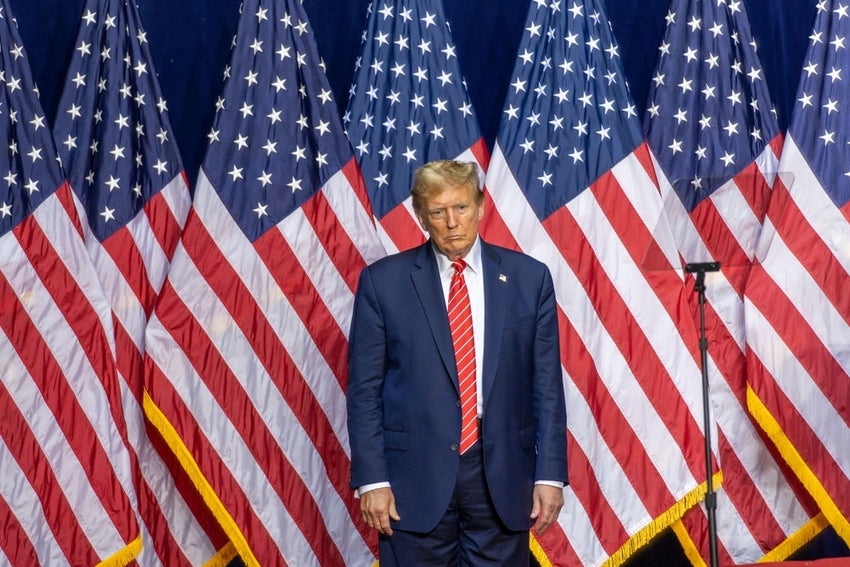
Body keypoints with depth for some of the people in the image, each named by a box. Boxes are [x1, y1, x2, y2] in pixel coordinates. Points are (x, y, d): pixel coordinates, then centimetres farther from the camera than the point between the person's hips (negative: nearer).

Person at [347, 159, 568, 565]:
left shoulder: (528, 277, 4)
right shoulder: (383, 281, 0)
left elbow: (547, 385, 5)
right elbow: (364, 390, 0)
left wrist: (550, 473, -1)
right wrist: (371, 479, -6)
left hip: (502, 472, 1)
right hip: (416, 473, -1)